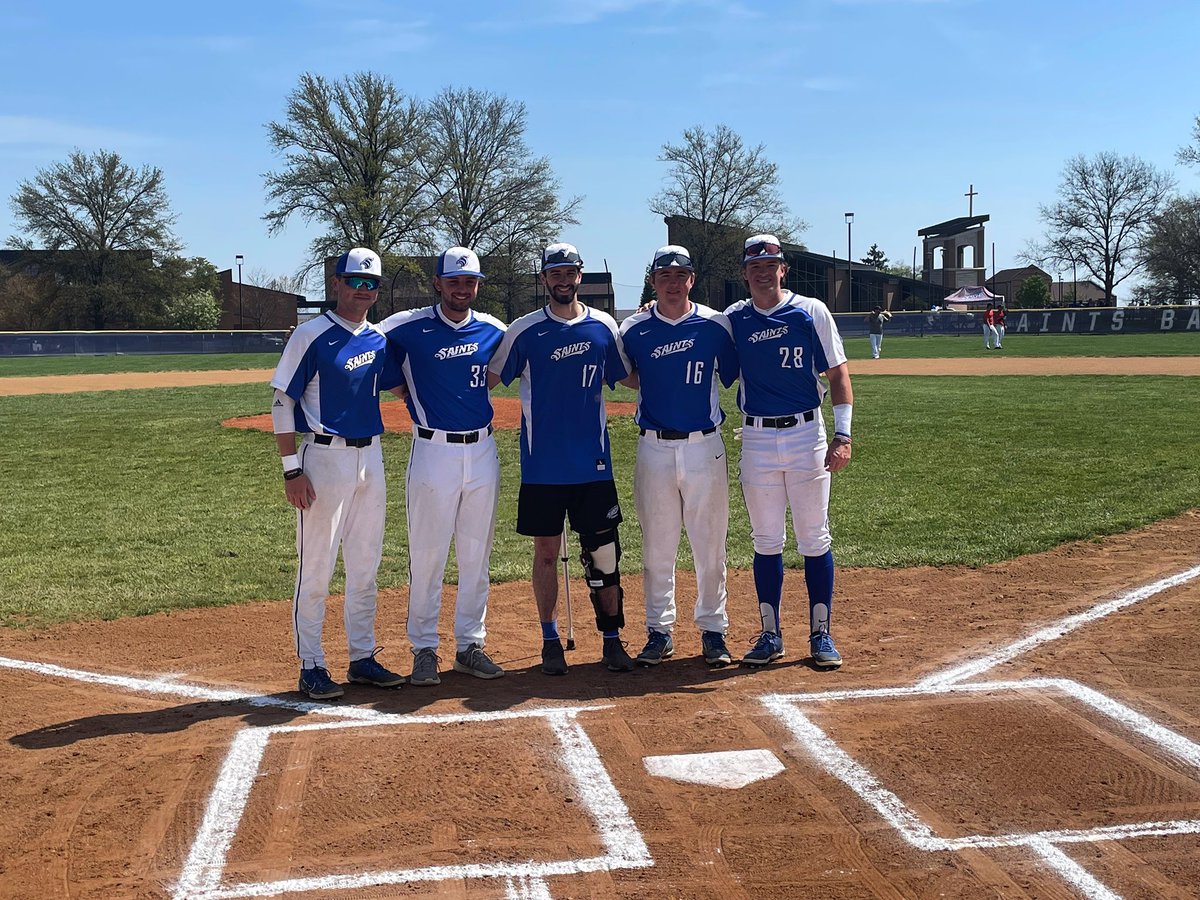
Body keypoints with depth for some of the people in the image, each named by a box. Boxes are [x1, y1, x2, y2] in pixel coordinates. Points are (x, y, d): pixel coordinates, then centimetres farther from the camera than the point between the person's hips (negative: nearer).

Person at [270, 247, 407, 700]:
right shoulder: (313, 335, -8)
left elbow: (395, 381, 26)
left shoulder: (380, 339, 9)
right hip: (326, 458, -6)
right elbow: (282, 402, -10)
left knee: (365, 568, 12)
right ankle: (311, 666, 9)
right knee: (316, 569, -1)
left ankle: (363, 658, 23)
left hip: (371, 457, 6)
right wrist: (292, 470, -15)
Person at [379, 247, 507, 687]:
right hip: (433, 451, -4)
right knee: (427, 555, 0)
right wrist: (408, 385, -3)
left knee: (477, 555, 9)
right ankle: (424, 649, 11)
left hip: (482, 450, 4)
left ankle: (470, 645, 20)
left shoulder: (493, 330, 6)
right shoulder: (408, 327, -6)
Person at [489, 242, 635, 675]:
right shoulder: (523, 331, 0)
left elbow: (625, 377, 15)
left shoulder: (604, 327, 5)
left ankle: (612, 639, 12)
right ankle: (550, 640, 18)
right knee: (546, 550, 6)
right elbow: (490, 379, 6)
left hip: (593, 462, 1)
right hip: (542, 463, -1)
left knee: (603, 551, 2)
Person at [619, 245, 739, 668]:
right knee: (656, 547, 7)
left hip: (705, 446, -1)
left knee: (710, 545, 4)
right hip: (654, 448, 1)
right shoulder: (633, 330, 2)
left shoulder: (715, 325, 0)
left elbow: (733, 376, 6)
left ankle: (713, 631, 16)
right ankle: (659, 631, 18)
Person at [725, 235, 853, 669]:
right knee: (766, 542, 8)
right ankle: (770, 634, 17)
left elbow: (837, 373, 0)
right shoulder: (731, 319, 6)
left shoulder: (811, 311, 0)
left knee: (815, 540, 3)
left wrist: (842, 434, -8)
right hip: (756, 439, 2)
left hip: (806, 434, -2)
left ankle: (821, 634, 12)